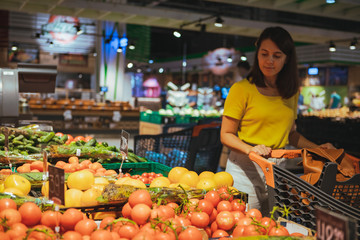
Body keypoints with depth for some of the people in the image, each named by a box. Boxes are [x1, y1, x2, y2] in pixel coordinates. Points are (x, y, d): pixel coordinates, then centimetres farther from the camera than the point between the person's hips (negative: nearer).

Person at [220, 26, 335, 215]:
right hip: (246, 167, -4)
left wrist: (317, 148, 6)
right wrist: (250, 149, -22)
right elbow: (226, 134, -5)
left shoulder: (291, 92, 10)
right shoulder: (242, 89, -6)